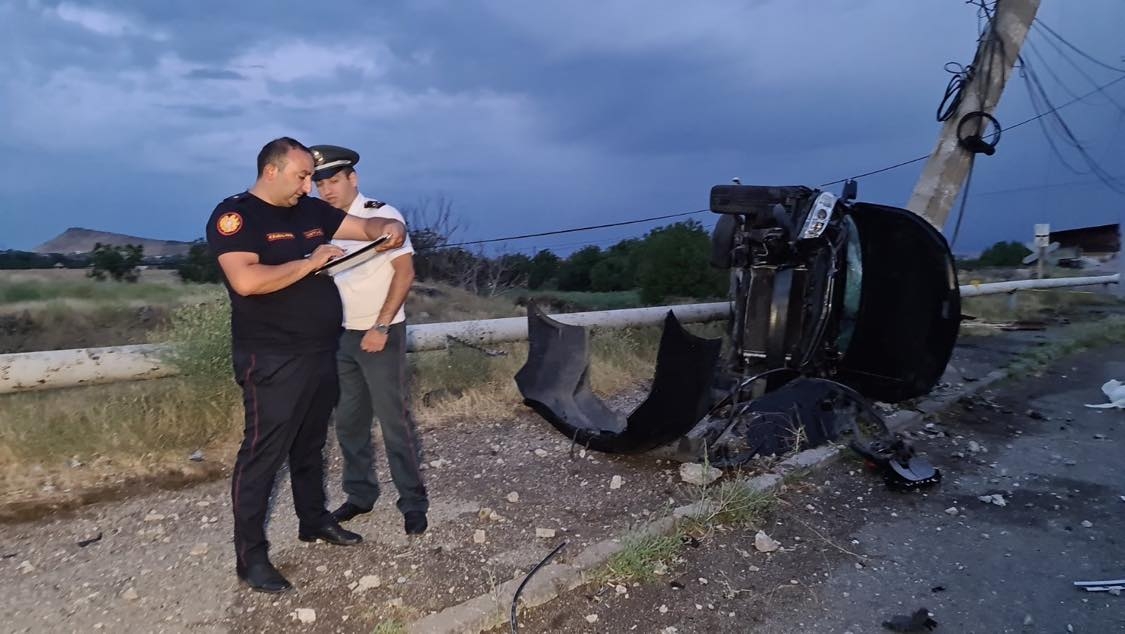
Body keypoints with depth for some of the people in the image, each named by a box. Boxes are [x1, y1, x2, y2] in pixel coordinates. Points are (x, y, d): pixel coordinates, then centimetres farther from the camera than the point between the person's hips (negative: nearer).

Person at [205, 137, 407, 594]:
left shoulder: (311, 211, 10)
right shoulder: (235, 215, -12)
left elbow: (365, 226, 15)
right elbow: (245, 281, -27)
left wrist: (389, 227, -8)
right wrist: (309, 262, -20)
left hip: (321, 354, 8)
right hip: (272, 362, -8)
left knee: (310, 446, 20)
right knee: (263, 454, 0)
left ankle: (314, 521, 36)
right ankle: (250, 556, 11)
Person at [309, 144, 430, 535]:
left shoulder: (382, 215, -10)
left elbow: (405, 272, -13)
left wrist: (380, 327, -17)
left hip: (380, 333, -6)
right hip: (341, 335, 6)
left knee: (394, 420, -1)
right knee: (348, 421, 12)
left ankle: (414, 503, 11)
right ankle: (360, 494, 27)